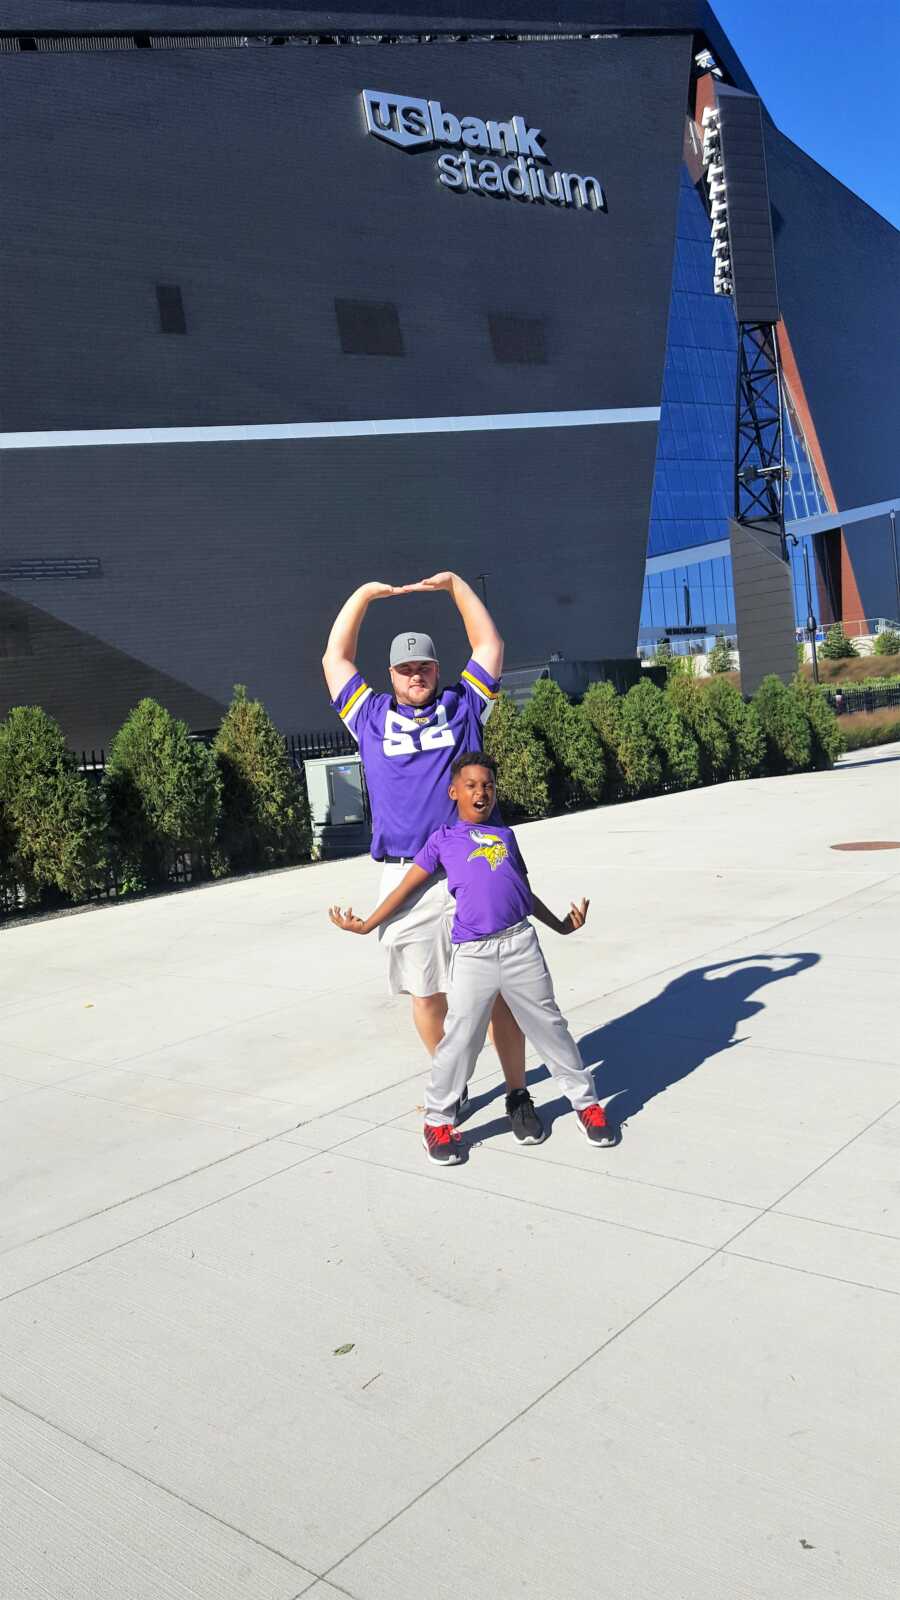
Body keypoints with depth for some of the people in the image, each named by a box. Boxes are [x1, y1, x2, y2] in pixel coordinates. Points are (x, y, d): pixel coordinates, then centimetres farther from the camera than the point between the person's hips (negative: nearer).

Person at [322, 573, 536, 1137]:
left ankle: (518, 1094, 9)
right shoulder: (371, 717, 14)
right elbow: (335, 660, 18)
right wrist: (366, 594, 18)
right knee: (426, 993, 7)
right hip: (406, 878, 1)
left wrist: (456, 584, 18)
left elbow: (490, 646, 16)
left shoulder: (462, 707, 12)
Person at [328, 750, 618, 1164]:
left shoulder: (506, 834, 18)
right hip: (472, 955, -2)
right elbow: (408, 886, 10)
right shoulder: (443, 839, 9)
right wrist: (367, 924, 7)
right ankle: (438, 1121, 16)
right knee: (459, 1040, -1)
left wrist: (559, 924, 28)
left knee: (550, 1027, 11)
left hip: (521, 944, 3)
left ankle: (586, 1102, 24)